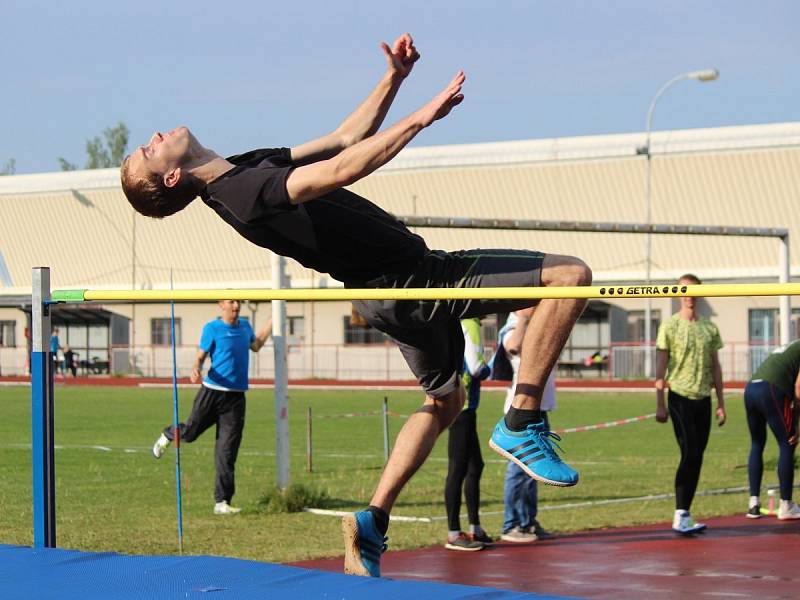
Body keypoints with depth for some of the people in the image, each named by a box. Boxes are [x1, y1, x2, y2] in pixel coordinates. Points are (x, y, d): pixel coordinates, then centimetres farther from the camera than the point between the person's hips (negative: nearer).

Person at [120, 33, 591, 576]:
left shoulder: (249, 167, 8)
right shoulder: (245, 192, -22)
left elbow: (343, 139, 16)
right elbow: (344, 168, -32)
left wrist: (394, 78, 9)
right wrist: (420, 119, -26)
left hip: (397, 290, 10)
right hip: (414, 283, -10)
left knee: (444, 401, 29)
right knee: (571, 275, -8)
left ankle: (372, 522, 22)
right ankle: (522, 427, -5)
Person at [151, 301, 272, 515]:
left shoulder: (245, 326, 12)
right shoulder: (212, 328, -5)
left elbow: (256, 345, 31)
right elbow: (200, 356, -6)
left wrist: (272, 322, 29)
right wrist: (195, 370, -28)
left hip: (236, 398, 4)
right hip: (212, 392, -4)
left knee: (227, 453, -1)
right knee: (189, 433, 10)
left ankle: (221, 502, -1)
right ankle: (168, 436, 48)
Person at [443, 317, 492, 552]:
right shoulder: (469, 325, -14)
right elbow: (477, 369, -19)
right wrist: (488, 369, 1)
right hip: (461, 407, -10)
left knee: (475, 466, 16)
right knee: (458, 469, -5)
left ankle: (475, 529, 23)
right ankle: (454, 534, -1)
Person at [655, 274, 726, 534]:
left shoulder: (710, 328, 11)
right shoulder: (670, 326, -3)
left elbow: (715, 367, 15)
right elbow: (660, 368, -3)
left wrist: (721, 403, 10)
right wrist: (660, 405, -8)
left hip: (703, 398, 5)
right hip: (680, 397, -5)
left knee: (697, 457, 4)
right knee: (689, 454, -13)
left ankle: (684, 516, 9)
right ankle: (681, 515, -9)